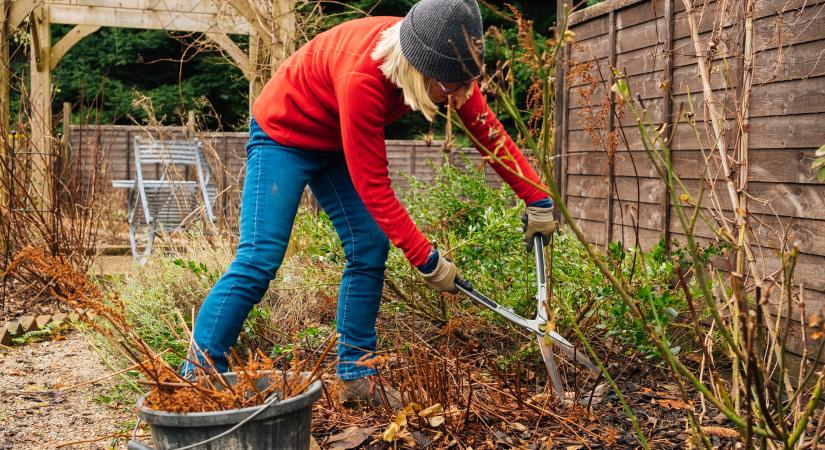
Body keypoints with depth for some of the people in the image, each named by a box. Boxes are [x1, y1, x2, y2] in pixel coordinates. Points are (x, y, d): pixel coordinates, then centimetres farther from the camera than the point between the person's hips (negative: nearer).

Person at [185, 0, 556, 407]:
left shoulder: (443, 60, -19)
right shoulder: (362, 77, -39)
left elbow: (489, 130, -7)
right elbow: (373, 187, -33)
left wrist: (538, 201, -9)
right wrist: (426, 260, -28)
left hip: (336, 142, 8)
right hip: (283, 133, -7)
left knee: (370, 251, -1)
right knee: (259, 260, -15)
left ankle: (355, 376, 8)